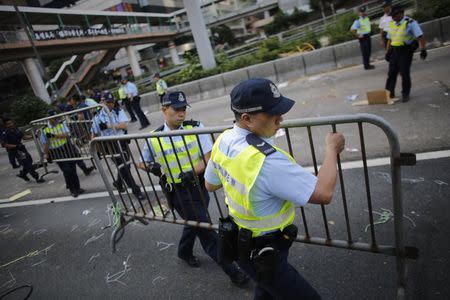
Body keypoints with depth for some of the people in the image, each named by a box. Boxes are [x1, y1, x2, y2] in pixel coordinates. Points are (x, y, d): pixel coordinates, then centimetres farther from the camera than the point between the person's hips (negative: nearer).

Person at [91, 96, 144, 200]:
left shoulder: (119, 111, 0)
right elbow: (94, 133, 4)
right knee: (123, 167, -6)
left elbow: (123, 125, -12)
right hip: (110, 144, -3)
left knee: (125, 165, 15)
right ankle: (135, 190, 2)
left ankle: (119, 183, 43)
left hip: (122, 141, 3)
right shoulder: (98, 117, -3)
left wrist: (108, 126, -22)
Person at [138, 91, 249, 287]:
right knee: (205, 229, 0)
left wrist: (193, 172, -26)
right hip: (179, 192, -2)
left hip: (199, 185, 3)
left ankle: (184, 252, 55)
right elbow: (142, 163, 9)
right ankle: (232, 271, 15)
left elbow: (209, 157, -11)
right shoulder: (154, 139, -6)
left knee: (195, 223, 24)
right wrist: (152, 167, -13)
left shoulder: (195, 127, -6)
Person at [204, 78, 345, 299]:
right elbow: (323, 194, -32)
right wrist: (332, 149, -18)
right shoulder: (267, 160, -36)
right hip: (263, 255, -8)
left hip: (242, 242, 9)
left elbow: (210, 185, 6)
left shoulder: (223, 140, -9)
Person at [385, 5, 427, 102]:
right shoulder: (392, 24, 10)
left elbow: (421, 37, -14)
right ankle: (389, 93, 15)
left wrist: (423, 50, -21)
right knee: (391, 73, 5)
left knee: (404, 73, -3)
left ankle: (405, 94, 11)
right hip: (395, 51, 6)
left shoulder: (410, 23, -10)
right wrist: (387, 52, 14)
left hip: (406, 51, -6)